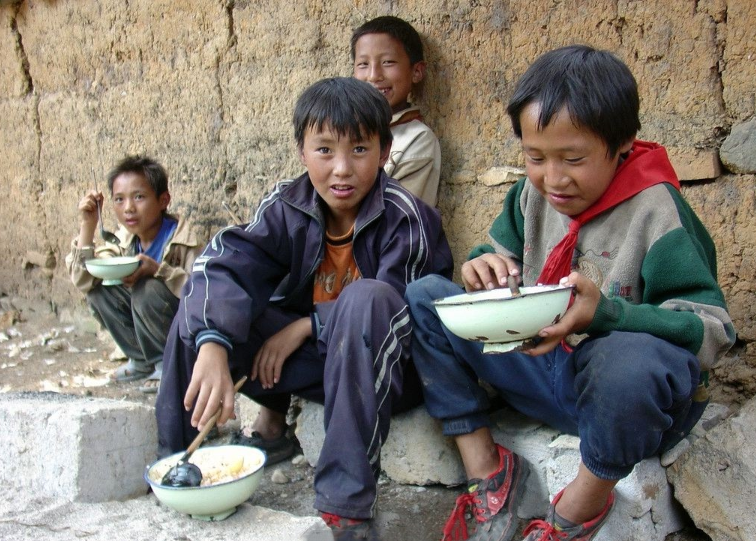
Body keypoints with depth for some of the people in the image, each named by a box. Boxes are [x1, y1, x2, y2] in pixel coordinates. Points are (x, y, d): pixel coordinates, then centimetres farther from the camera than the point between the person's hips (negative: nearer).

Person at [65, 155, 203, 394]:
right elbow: (83, 282, -10)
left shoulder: (182, 239, -20)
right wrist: (87, 226, -17)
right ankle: (143, 360, 4)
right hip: (146, 327, 7)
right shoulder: (124, 240, -3)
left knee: (148, 290, -31)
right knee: (99, 290, -11)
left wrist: (158, 270, -39)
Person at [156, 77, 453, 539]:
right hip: (309, 360, 4)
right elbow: (224, 264, -23)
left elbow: (403, 312, -20)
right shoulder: (286, 207, -7)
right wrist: (211, 346, -42)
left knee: (367, 300, -36)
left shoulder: (407, 218, -17)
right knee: (207, 303, -12)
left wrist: (308, 326, -18)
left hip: (383, 367, -4)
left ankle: (347, 499, -30)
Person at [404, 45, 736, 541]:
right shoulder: (533, 193, 2)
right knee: (424, 297, -4)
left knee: (632, 357, -43)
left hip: (625, 391, -5)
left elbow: (713, 329, -21)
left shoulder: (655, 209, -16)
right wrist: (484, 268, -12)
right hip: (541, 368, 6)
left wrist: (605, 314, -38)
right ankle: (485, 468, -4)